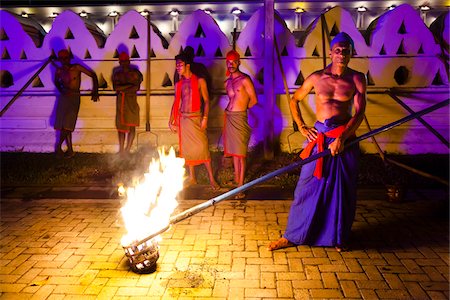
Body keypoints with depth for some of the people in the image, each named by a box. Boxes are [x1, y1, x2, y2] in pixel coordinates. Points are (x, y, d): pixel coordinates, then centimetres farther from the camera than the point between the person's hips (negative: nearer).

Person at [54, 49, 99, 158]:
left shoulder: (77, 67, -6)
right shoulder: (59, 71, 5)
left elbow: (93, 75, -2)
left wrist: (95, 92, -6)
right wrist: (61, 91, 8)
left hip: (74, 98, -4)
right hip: (63, 98, 4)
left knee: (67, 125, -14)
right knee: (64, 126, 4)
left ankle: (59, 146, 2)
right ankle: (70, 150, 12)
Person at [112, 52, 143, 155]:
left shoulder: (135, 73, 3)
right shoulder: (116, 73, 11)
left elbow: (136, 87, -10)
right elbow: (115, 87, -4)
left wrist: (122, 88, -13)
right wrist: (129, 85, -10)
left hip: (131, 101, -3)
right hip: (120, 101, 3)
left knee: (131, 126, -6)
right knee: (121, 125, 4)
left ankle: (127, 150, 0)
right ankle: (121, 150, 11)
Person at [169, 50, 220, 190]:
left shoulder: (199, 81, -1)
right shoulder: (178, 84, 10)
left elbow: (206, 100, -3)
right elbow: (176, 103, 14)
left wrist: (205, 118, -13)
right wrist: (171, 120, 10)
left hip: (196, 118, -4)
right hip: (183, 119, 4)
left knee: (203, 147, -7)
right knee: (187, 148, 8)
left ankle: (211, 178, 2)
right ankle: (192, 178, 20)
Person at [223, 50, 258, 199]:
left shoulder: (245, 79, -8)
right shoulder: (227, 82, 13)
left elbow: (254, 100, -5)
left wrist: (242, 108, 8)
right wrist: (234, 108, 10)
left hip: (239, 118, -7)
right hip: (228, 117, 7)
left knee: (240, 153, -5)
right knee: (234, 151, 15)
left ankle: (241, 186, -1)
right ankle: (236, 179, 29)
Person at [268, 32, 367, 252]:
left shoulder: (357, 79, 2)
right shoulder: (316, 77, 5)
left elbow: (359, 112, -7)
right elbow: (294, 100, 16)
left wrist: (342, 138, -19)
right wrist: (301, 127, 5)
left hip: (345, 137, 0)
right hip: (319, 136, 0)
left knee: (343, 190, 8)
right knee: (307, 186, 3)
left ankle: (339, 237, 26)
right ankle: (292, 236, 14)